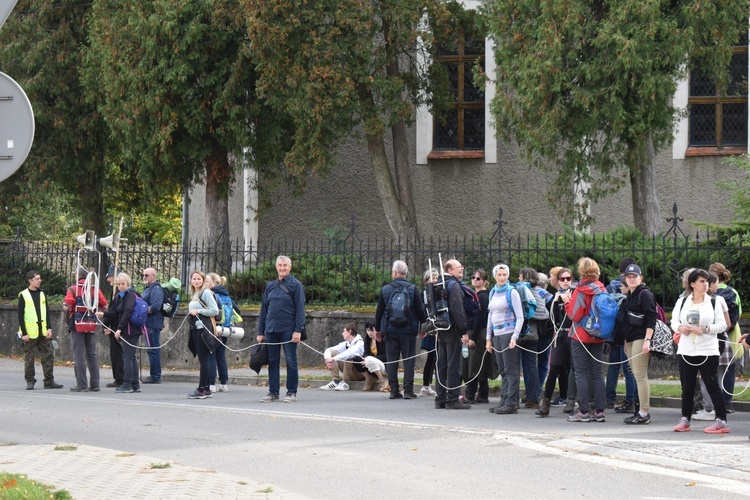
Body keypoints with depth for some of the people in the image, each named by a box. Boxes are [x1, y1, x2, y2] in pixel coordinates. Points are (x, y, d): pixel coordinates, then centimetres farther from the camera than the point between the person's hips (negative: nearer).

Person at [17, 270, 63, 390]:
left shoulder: (42, 294, 12)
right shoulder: (23, 295, -3)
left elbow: (47, 312, 14)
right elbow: (20, 316, -5)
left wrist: (49, 328, 3)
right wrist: (24, 333, -11)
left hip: (43, 333, 4)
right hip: (29, 334, -4)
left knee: (49, 355, 0)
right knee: (29, 358, 2)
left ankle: (49, 381, 4)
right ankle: (30, 381, 11)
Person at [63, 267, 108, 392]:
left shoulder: (73, 290, -7)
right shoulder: (95, 289, 4)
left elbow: (66, 307, -18)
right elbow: (105, 306, 0)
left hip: (77, 325, -4)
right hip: (92, 325, 4)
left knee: (79, 355, -2)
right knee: (92, 355, 11)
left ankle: (81, 385, -5)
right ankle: (94, 384, 10)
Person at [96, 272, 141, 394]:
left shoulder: (130, 294, -10)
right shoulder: (119, 295, 16)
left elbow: (127, 312, -19)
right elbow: (115, 313, 14)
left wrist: (119, 329, -23)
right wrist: (104, 314, -4)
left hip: (130, 330, -9)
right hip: (126, 331, 9)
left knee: (127, 357, -8)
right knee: (131, 357, 11)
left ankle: (127, 385, -7)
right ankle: (135, 385, 16)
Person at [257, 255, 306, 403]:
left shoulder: (296, 285, 0)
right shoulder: (270, 286, 13)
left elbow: (300, 309, -5)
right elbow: (264, 309, 16)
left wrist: (298, 330, -13)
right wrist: (260, 332, 12)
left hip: (288, 330, -5)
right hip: (271, 329, 5)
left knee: (290, 361, 0)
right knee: (272, 361, 6)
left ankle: (291, 392, 5)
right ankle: (273, 392, 11)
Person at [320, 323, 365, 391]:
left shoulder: (360, 343, -17)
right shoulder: (346, 344, 5)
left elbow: (350, 353, -37)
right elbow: (328, 350, 3)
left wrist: (333, 359, -38)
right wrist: (328, 359, -20)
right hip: (350, 373, 7)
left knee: (348, 357, -33)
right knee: (332, 352, -3)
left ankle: (344, 383, -23)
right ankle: (335, 381, -14)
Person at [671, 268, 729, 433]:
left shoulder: (713, 303, 2)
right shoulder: (682, 302, 9)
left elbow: (722, 325, -1)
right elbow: (674, 321, 12)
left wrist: (705, 329, -15)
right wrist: (680, 327, -11)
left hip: (708, 352, -3)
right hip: (686, 351, 3)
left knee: (712, 386, -6)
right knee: (687, 387, 7)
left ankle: (721, 421, -5)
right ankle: (685, 419, 16)